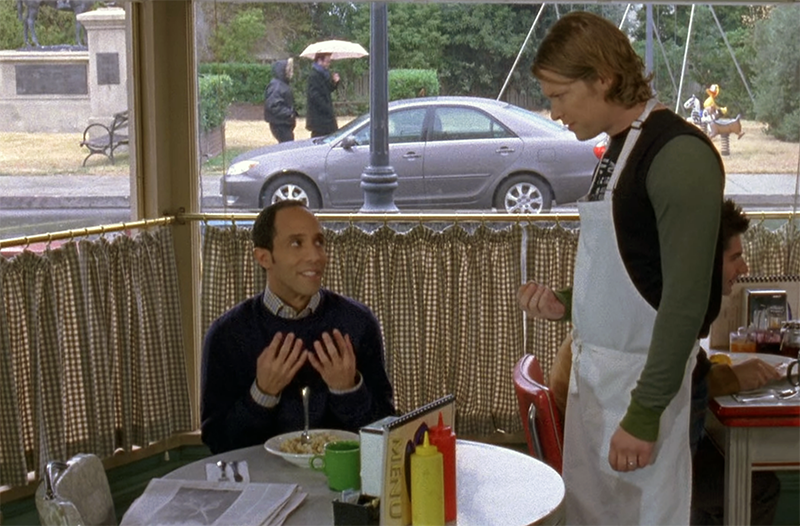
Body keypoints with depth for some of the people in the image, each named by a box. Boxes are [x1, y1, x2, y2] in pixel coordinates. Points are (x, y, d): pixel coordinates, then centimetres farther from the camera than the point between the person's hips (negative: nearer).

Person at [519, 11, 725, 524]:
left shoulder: (678, 153, -16)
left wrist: (645, 413, -20)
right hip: (592, 368, 8)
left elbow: (686, 299, -20)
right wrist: (567, 304, 4)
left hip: (641, 378, -8)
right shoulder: (619, 148, 11)